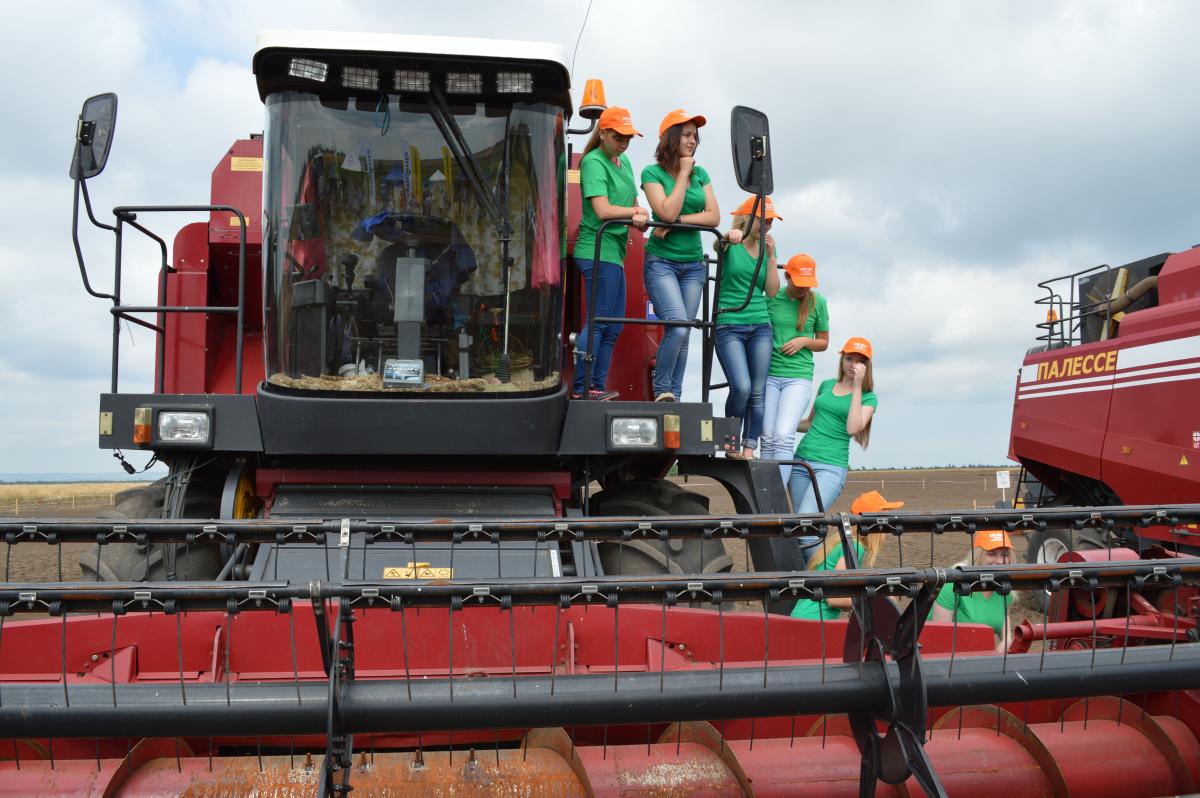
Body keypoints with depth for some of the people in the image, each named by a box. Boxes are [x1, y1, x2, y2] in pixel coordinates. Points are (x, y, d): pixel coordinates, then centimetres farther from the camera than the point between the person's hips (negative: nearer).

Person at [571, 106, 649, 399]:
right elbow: (603, 210, -19)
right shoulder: (593, 162, -9)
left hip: (615, 252, 9)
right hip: (598, 251, -9)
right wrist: (637, 212, -6)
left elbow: (632, 205, 17)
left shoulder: (624, 162, 18)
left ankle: (598, 390, 15)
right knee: (598, 323, -11)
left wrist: (640, 218, -6)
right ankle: (580, 392, -8)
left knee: (613, 327, 10)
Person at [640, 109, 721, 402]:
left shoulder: (700, 174, 9)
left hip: (693, 264, 5)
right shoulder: (652, 173, -4)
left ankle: (674, 395, 13)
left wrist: (678, 221, -12)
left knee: (683, 334, 5)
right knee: (677, 327, -20)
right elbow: (667, 212, -17)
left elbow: (714, 216, 0)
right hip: (662, 262, -5)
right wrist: (683, 173, -10)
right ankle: (662, 391, -3)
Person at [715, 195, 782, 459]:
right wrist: (730, 237, -45)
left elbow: (772, 291, 8)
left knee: (758, 392, 0)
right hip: (729, 326, -5)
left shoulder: (766, 248, 13)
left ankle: (748, 451, 5)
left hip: (760, 326, 5)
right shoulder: (730, 245, 1)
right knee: (741, 387, -19)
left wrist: (771, 255, -1)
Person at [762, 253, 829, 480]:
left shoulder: (817, 302, 5)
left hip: (799, 376, -1)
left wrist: (804, 341, -4)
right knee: (768, 439, -2)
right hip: (769, 374, 1)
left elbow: (823, 342, 14)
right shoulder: (771, 298, 3)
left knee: (784, 436, -16)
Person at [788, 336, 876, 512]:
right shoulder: (826, 385, 16)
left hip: (831, 466, -5)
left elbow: (852, 429, -15)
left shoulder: (868, 398, 3)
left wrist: (857, 386, -12)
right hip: (801, 460, 5)